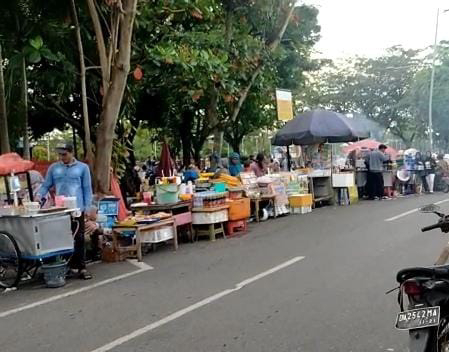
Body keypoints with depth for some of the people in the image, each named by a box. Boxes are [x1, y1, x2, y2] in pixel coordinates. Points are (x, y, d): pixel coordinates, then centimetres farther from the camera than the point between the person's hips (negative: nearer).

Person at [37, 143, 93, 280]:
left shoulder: (82, 167, 6)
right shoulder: (53, 168, 10)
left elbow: (87, 189, 4)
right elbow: (46, 185, 11)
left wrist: (88, 207, -4)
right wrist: (39, 195, -9)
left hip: (77, 209, -2)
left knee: (79, 239, -1)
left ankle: (81, 267, 4)